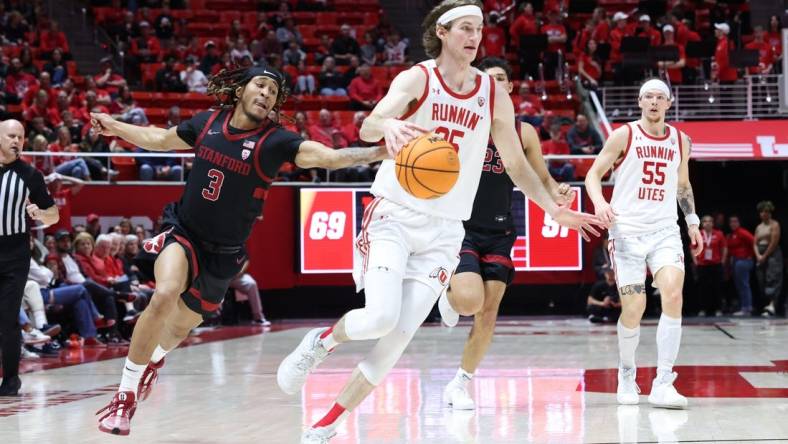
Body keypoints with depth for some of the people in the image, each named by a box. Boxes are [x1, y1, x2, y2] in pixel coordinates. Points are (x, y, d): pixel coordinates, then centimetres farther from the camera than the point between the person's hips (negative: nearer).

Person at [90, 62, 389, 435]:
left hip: (224, 253, 1)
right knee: (165, 296, -28)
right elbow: (161, 139, 16)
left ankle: (152, 360, 52)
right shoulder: (208, 122, -5)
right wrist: (116, 128, 19)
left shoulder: (274, 141, -14)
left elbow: (328, 156, -29)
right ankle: (126, 394, -14)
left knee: (181, 325, 14)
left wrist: (379, 153, -44)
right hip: (183, 232, 0)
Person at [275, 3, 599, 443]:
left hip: (444, 229, 3)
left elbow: (516, 164, 15)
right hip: (395, 216, -3)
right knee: (381, 317, -22)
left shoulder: (495, 96, 4)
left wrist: (553, 208, 5)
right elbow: (368, 127, -24)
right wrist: (390, 126, -47)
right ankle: (323, 340, 13)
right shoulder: (418, 78, -7)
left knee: (401, 336, -4)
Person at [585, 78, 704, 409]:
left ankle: (663, 384, -18)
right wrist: (600, 203, -19)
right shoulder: (624, 136, -1)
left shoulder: (680, 141, 11)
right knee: (633, 308, -7)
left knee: (673, 295, -19)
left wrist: (692, 223, 19)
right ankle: (626, 374, 20)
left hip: (664, 230, 3)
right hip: (627, 230, -3)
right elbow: (593, 174, 0)